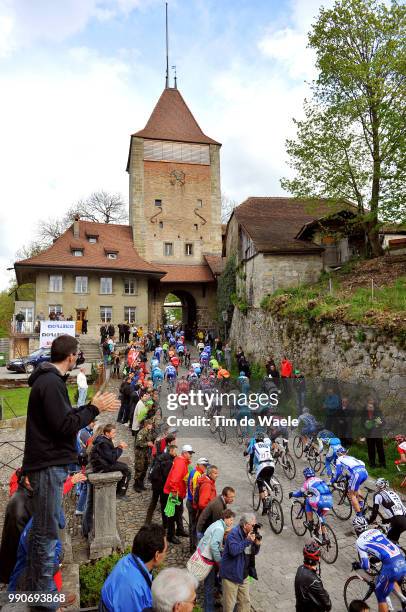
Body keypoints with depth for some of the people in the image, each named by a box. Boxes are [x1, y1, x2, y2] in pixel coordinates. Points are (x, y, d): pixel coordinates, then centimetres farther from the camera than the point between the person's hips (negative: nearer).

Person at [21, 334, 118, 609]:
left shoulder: (48, 379, 13)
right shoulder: (51, 383, -20)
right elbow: (65, 425, -24)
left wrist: (95, 406, 12)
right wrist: (94, 408, -15)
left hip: (48, 464, 11)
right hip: (49, 465, -11)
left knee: (42, 530, 21)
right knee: (47, 532, 1)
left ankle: (35, 585, 36)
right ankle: (45, 594, 13)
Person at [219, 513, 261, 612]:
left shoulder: (250, 534, 3)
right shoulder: (234, 534, -21)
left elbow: (254, 552, 10)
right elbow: (234, 551, -35)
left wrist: (257, 543, -11)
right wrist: (247, 541, -32)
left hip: (244, 575, 7)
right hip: (231, 574, -7)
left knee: (245, 602, 18)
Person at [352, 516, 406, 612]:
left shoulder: (360, 541, 4)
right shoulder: (376, 531, 21)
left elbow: (366, 566, 1)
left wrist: (357, 565, 22)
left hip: (391, 566, -7)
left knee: (380, 596, 14)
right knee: (392, 580, 37)